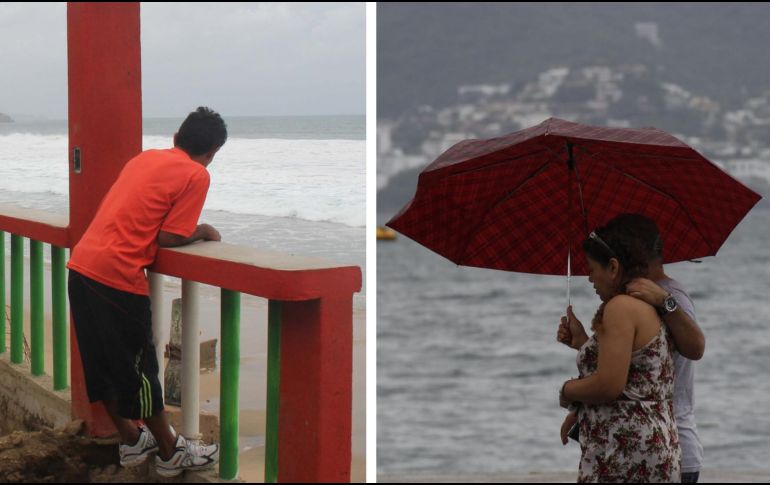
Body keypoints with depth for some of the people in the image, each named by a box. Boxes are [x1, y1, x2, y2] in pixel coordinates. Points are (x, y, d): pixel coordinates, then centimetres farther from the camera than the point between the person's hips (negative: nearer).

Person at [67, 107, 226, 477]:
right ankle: (171, 454, 19)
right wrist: (203, 231, 9)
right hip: (117, 276, -8)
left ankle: (131, 441, 33)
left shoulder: (145, 157, 17)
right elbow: (168, 238, -9)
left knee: (100, 363, 17)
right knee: (138, 370, 5)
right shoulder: (196, 175, -4)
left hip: (81, 263, 8)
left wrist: (189, 226, 22)